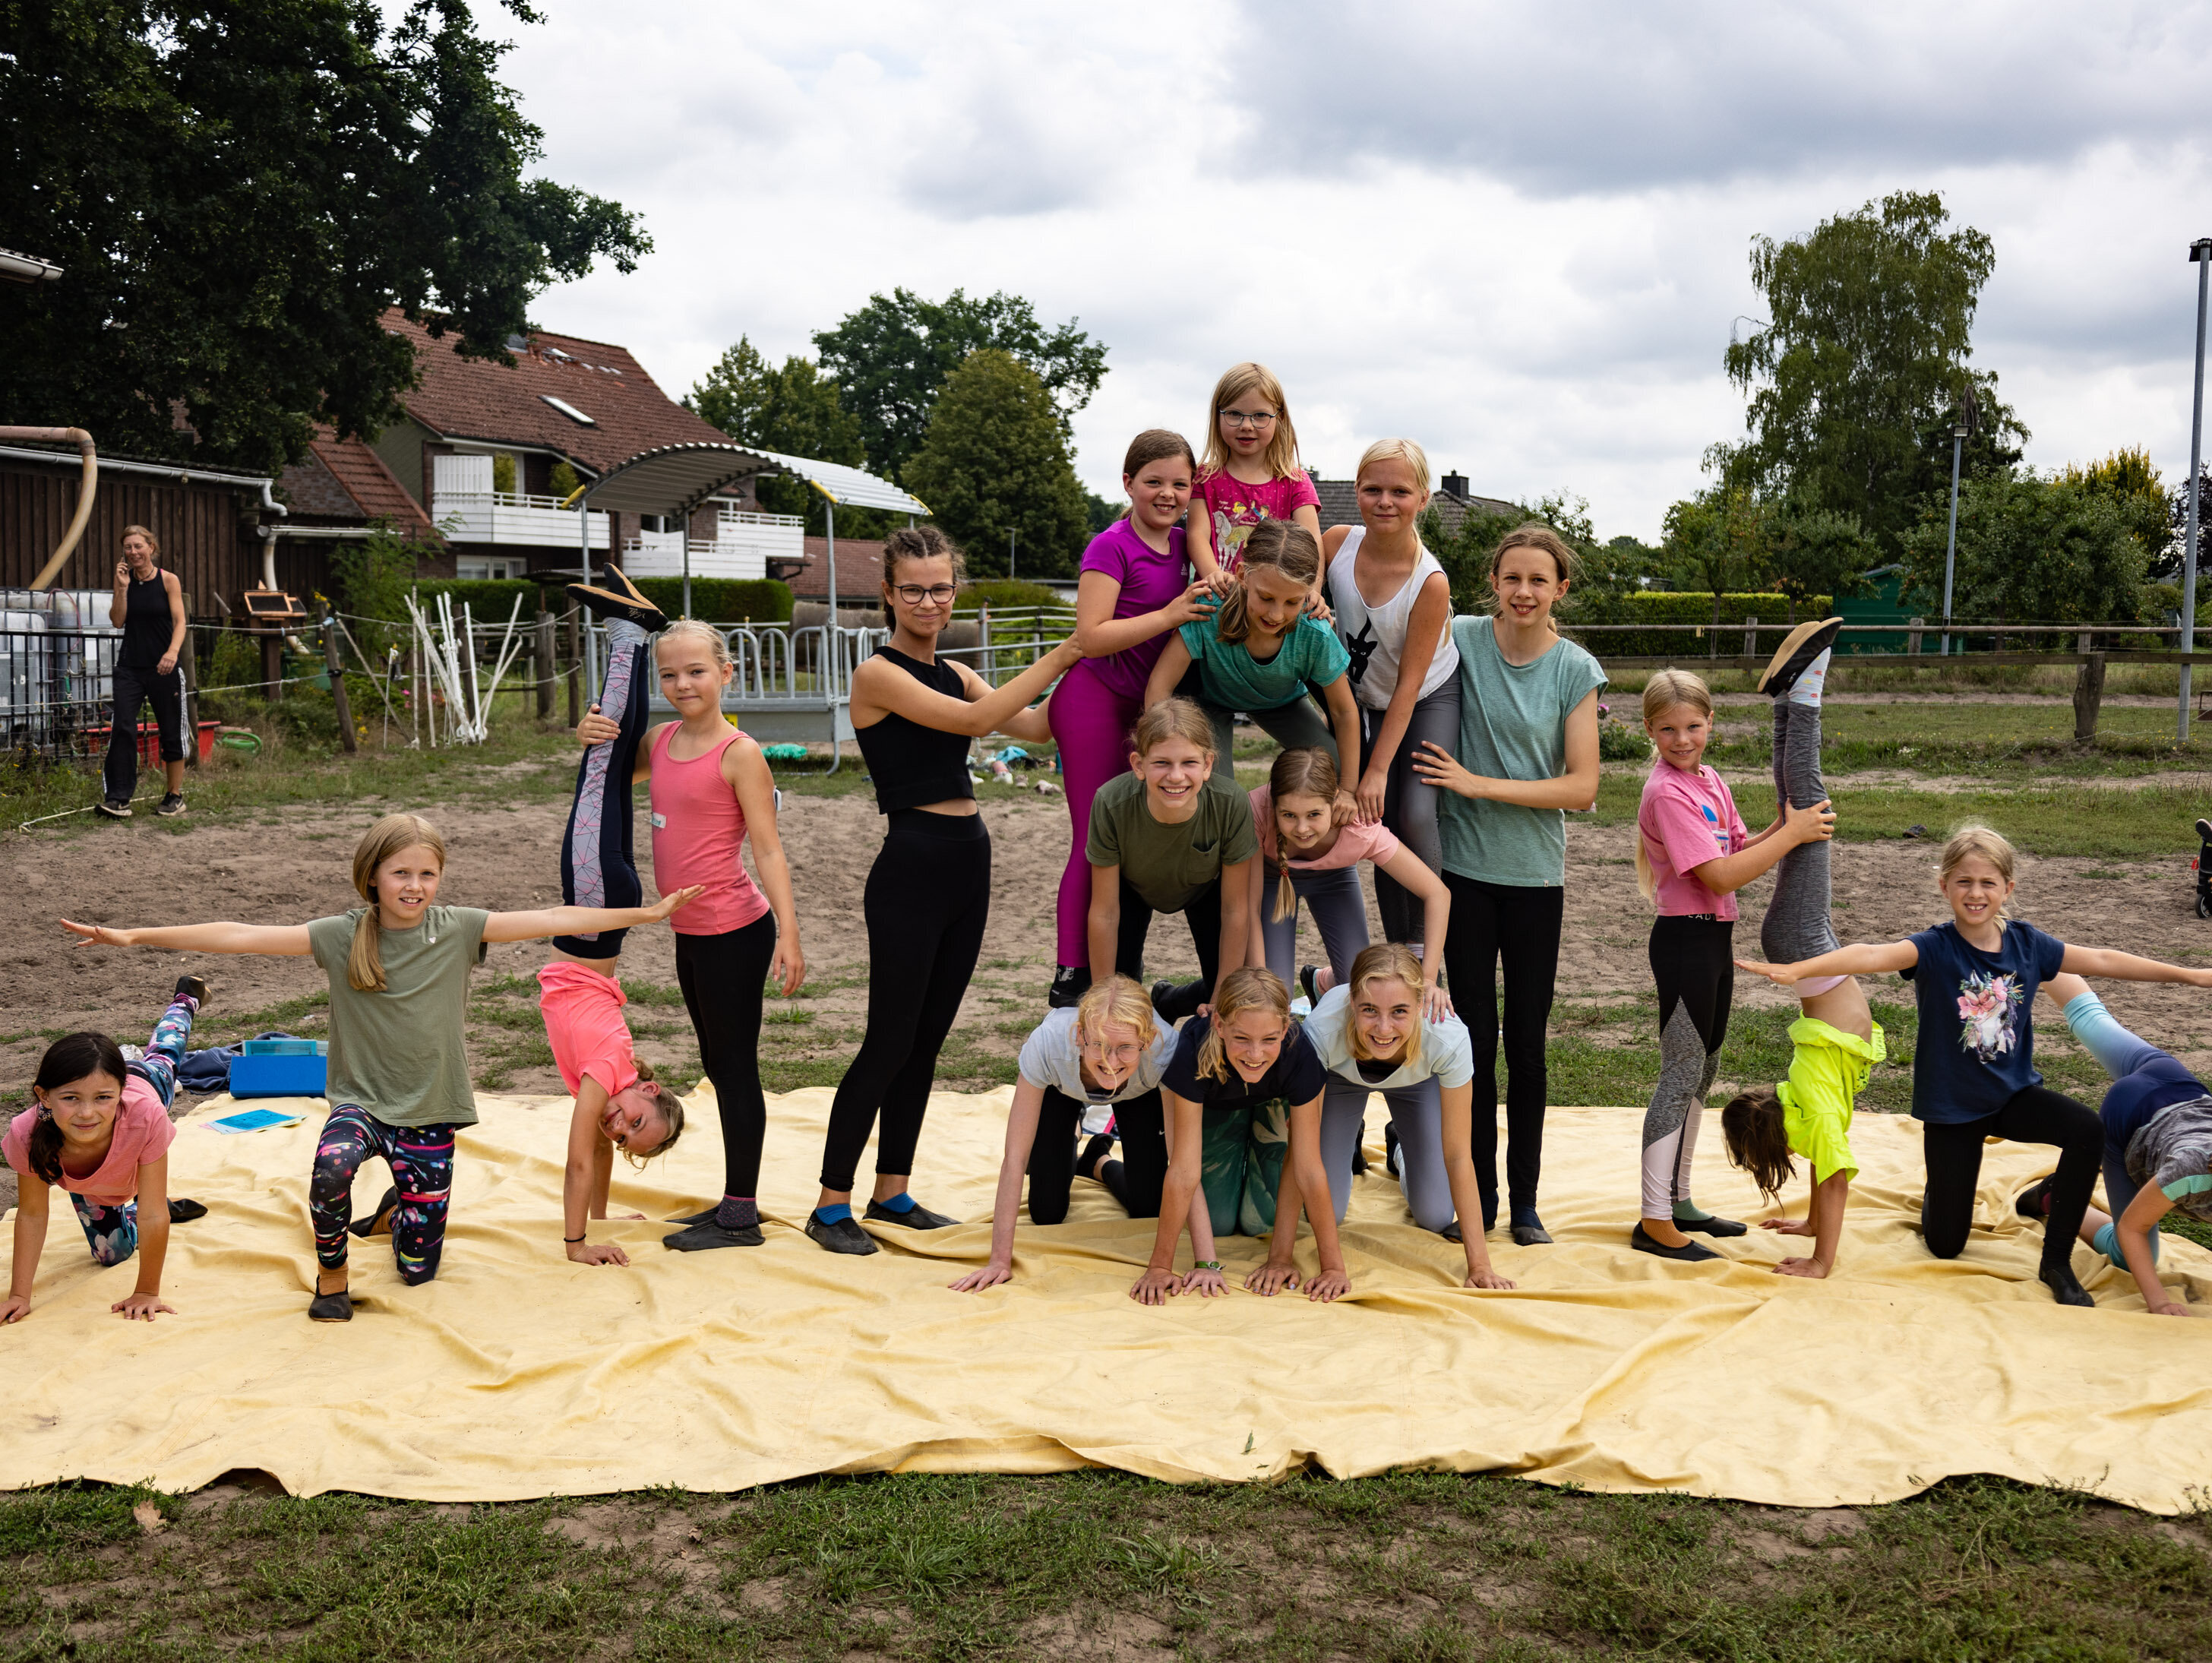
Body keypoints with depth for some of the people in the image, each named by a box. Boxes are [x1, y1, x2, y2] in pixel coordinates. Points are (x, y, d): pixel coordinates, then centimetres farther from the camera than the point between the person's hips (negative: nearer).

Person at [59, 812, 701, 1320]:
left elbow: (553, 920, -7)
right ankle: (332, 1271, -7)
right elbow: (240, 936, -14)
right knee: (332, 1167, -37)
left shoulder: (456, 929, -6)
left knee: (419, 1270, 5)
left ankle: (397, 1207, 42)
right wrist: (133, 936, -20)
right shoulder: (341, 937, -9)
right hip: (361, 1099, -1)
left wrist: (649, 912, -7)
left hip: (430, 1114, 1)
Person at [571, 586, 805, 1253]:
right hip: (691, 930, 8)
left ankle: (741, 1216, 9)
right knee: (719, 1065, 16)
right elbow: (611, 773, 23)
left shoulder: (739, 754, -15)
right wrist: (593, 740, 1)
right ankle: (734, 1203, 28)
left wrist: (788, 934, -23)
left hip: (734, 932, -8)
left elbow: (768, 850, -17)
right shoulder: (660, 741, 6)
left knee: (735, 1066, 0)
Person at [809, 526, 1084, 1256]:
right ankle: (831, 1203, 6)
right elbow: (977, 720, -18)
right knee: (890, 1042, -4)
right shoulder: (879, 675, -9)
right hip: (912, 865, -7)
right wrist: (1062, 655, -15)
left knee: (927, 1039, 12)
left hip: (968, 864, 8)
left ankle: (893, 1193, 22)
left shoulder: (955, 674, 14)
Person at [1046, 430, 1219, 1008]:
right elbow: (1090, 636, -18)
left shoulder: (1179, 545, 9)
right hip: (1092, 703, -7)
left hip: (1135, 709, 8)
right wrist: (1170, 616, -24)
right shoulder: (1113, 546, -12)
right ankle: (1071, 978, -6)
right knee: (1096, 840, -9)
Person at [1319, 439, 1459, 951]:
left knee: (1415, 813, -21)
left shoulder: (1430, 582, -27)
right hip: (1366, 699, 4)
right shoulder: (1337, 543, -17)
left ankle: (1425, 942, -5)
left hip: (1431, 699, -4)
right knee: (1380, 823, 0)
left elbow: (1409, 684, -24)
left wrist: (1377, 771, -22)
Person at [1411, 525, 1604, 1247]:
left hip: (1536, 873, 0)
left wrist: (1479, 784, -13)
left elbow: (1583, 785, -7)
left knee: (1526, 1041, 6)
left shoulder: (1576, 671, -3)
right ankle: (1479, 1195, 15)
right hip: (1464, 864, 0)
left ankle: (1525, 1198, 17)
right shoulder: (1462, 639, -3)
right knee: (1476, 1035, 4)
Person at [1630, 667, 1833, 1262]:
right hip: (1685, 940, -9)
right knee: (1682, 1075, -7)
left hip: (1716, 938, 9)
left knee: (1703, 1071, 15)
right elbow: (1720, 876, -22)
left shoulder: (1710, 781, 10)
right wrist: (1792, 834, -18)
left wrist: (1785, 826, -7)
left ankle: (1679, 1201, 26)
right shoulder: (1667, 793, -18)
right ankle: (1655, 1222, -2)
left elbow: (1738, 851, 9)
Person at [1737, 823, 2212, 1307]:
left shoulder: (2026, 943, -4)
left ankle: (2056, 1262, -9)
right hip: (1950, 1104, -3)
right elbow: (1873, 954, -35)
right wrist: (1795, 970, -51)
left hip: (2013, 1091, 3)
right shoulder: (1935, 948, -18)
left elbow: (2102, 960, 5)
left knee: (2087, 1130, -27)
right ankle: (1937, 1195, 41)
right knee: (1945, 1246, 1)